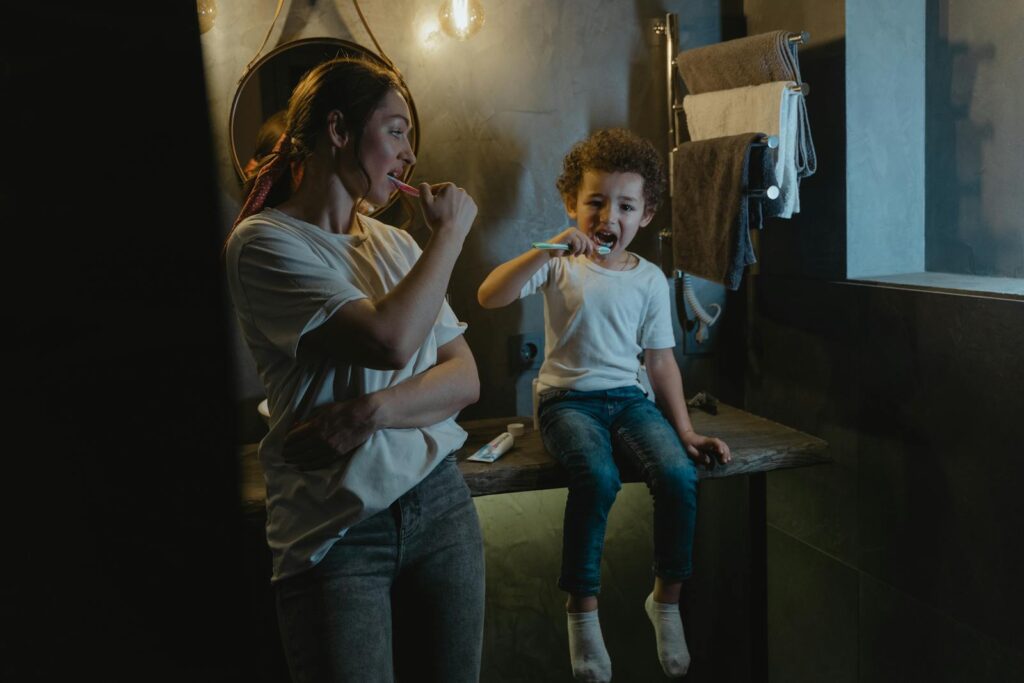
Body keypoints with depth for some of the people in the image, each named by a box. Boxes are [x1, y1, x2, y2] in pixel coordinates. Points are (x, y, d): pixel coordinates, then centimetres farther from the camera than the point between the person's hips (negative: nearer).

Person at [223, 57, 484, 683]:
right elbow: (391, 341, -23)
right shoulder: (264, 243, -10)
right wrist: (451, 231, -10)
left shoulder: (397, 244, 8)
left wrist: (374, 410, -14)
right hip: (336, 532, -5)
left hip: (439, 501, 5)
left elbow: (466, 378, 4)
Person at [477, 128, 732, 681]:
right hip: (567, 398, -3)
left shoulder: (649, 279, 10)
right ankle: (582, 606, -12)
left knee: (680, 475, -24)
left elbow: (660, 360, 12)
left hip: (628, 397, 3)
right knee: (597, 478, -33)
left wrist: (685, 430, 5)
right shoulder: (560, 266, 1)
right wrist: (547, 250, -23)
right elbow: (488, 297, -14)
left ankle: (666, 599, 0)